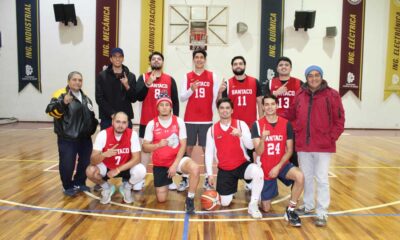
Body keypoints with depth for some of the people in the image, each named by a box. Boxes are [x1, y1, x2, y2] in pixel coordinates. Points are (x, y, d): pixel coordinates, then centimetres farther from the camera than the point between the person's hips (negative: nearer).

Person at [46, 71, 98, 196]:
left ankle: (80, 183, 32)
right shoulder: (61, 94, -10)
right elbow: (51, 110, -25)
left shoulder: (85, 97, 13)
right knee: (67, 165, -3)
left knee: (85, 162, 13)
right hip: (67, 138, -7)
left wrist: (94, 124, 16)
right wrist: (63, 103, -40)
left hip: (85, 138, 7)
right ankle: (68, 187, 19)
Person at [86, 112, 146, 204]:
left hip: (126, 168, 0)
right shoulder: (103, 134, -21)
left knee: (141, 171, -29)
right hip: (107, 167, 0)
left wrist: (118, 169, -28)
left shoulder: (132, 134, -19)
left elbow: (136, 158, -19)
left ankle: (126, 187, 6)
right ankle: (107, 187, 6)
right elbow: (93, 161, -24)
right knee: (90, 171, -28)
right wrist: (104, 154, -46)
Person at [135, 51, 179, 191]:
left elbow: (175, 101, 6)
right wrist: (148, 84, -24)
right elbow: (139, 97, -10)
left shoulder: (170, 80, 5)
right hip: (147, 121, -1)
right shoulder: (143, 78, 2)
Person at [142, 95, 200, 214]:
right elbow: (145, 147, -5)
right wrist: (158, 145, -26)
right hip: (159, 164, 1)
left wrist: (175, 165, -17)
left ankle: (189, 199, -13)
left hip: (176, 159, -1)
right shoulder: (152, 124, -5)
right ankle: (167, 183, 37)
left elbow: (183, 145, -9)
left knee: (195, 168, -34)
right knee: (161, 199, 2)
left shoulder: (179, 121, -6)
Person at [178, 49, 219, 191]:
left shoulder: (213, 76, 4)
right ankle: (185, 180, 14)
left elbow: (216, 98, 4)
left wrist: (214, 115, -1)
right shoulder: (187, 77, 6)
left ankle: (207, 180, 14)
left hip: (207, 120, -1)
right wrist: (191, 90, -16)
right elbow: (182, 98, 2)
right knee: (188, 148, 4)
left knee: (207, 148, 3)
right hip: (190, 119, 1)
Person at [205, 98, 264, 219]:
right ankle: (232, 189, 36)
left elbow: (251, 146, -14)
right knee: (225, 203, 0)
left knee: (258, 172, -35)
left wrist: (241, 135, -33)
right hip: (224, 170, 2)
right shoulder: (212, 129, -1)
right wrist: (210, 174, -4)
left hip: (242, 165, -2)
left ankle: (253, 205, -14)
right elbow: (209, 153, 1)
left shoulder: (241, 124, -6)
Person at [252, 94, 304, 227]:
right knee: (266, 209, 3)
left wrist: (278, 167, -16)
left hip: (282, 165, 1)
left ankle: (290, 211, -11)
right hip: (265, 168, -1)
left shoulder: (286, 124, -6)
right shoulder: (257, 125, -11)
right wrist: (262, 138, -37)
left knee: (300, 177, -32)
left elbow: (289, 150, -4)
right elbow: (258, 152, -17)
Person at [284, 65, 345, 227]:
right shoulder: (300, 95, 5)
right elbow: (290, 114, 12)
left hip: (323, 145, -3)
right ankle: (308, 205, 34)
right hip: (303, 144, 4)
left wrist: (331, 138, -9)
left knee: (322, 179, 2)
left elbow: (339, 120, -4)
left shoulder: (332, 95, -5)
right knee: (306, 177, 16)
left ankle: (322, 213, 13)